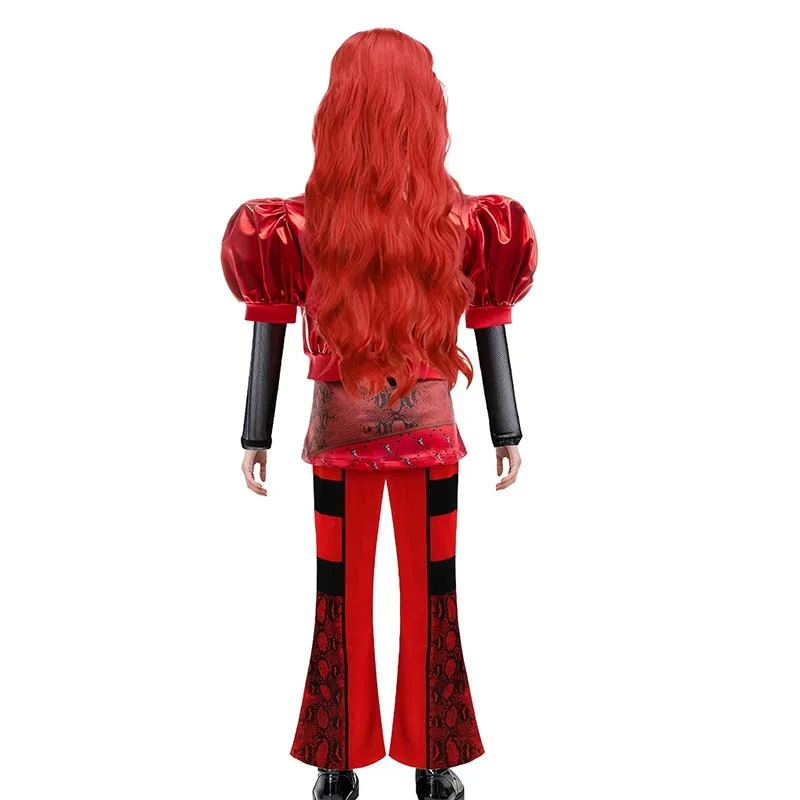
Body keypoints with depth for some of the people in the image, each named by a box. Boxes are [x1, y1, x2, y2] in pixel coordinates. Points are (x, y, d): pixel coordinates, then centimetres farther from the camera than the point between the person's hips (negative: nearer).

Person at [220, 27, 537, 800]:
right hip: (430, 429, 0)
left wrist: (256, 435, 5)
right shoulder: (464, 222, -4)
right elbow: (490, 326, 1)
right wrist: (508, 432, 8)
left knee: (342, 595, 12)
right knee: (432, 594, 11)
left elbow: (270, 329, -3)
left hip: (337, 429, 0)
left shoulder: (302, 224, -6)